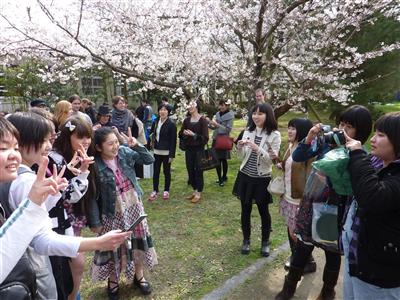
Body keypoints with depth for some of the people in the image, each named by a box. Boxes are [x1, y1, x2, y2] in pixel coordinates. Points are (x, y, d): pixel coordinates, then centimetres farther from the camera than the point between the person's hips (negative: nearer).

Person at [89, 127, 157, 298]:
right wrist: (95, 221, -10)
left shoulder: (125, 152, -9)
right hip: (113, 211, -4)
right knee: (114, 246, 12)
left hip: (133, 204, 4)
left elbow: (149, 160, -2)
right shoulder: (95, 166, -19)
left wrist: (137, 146, -17)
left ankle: (138, 275, 39)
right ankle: (113, 280, 39)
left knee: (138, 239, 16)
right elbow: (92, 197, -14)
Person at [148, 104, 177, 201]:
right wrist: (153, 138, 2)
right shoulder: (156, 122, 7)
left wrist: (172, 155, -15)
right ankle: (155, 191, 20)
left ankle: (166, 191, 22)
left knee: (166, 172, 8)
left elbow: (173, 140, -12)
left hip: (166, 152, -5)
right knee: (156, 172, 9)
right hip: (157, 151, 5)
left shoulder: (171, 124, -10)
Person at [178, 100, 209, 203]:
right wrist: (183, 133, -11)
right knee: (190, 171, 12)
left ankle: (199, 193, 17)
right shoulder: (186, 120, 5)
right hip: (188, 149, 5)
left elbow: (205, 138, -13)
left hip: (199, 149, -5)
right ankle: (195, 191, 29)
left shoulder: (203, 120, -10)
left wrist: (194, 134, -23)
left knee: (198, 171, 3)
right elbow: (180, 134, 10)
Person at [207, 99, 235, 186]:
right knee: (217, 159, 5)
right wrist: (210, 122, -7)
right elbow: (214, 127, 12)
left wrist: (217, 124, -20)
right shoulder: (218, 114, 6)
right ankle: (220, 178, 19)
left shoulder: (230, 115, -7)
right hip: (216, 139, 5)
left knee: (223, 159, 4)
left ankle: (223, 177, 22)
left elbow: (228, 129, -14)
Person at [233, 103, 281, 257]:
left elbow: (272, 160, -16)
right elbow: (242, 157, 5)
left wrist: (257, 148, -26)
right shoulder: (247, 131, 1)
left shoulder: (274, 135, -10)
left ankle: (265, 242, 33)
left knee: (263, 211, 13)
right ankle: (246, 240, 33)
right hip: (245, 176, 3)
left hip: (262, 179, -3)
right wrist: (240, 148, -16)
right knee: (245, 210, 13)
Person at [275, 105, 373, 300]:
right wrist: (308, 139, -18)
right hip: (311, 206, 2)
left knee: (332, 253, 18)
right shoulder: (326, 141, -7)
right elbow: (297, 158, -4)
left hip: (336, 212, -1)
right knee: (302, 249, 13)